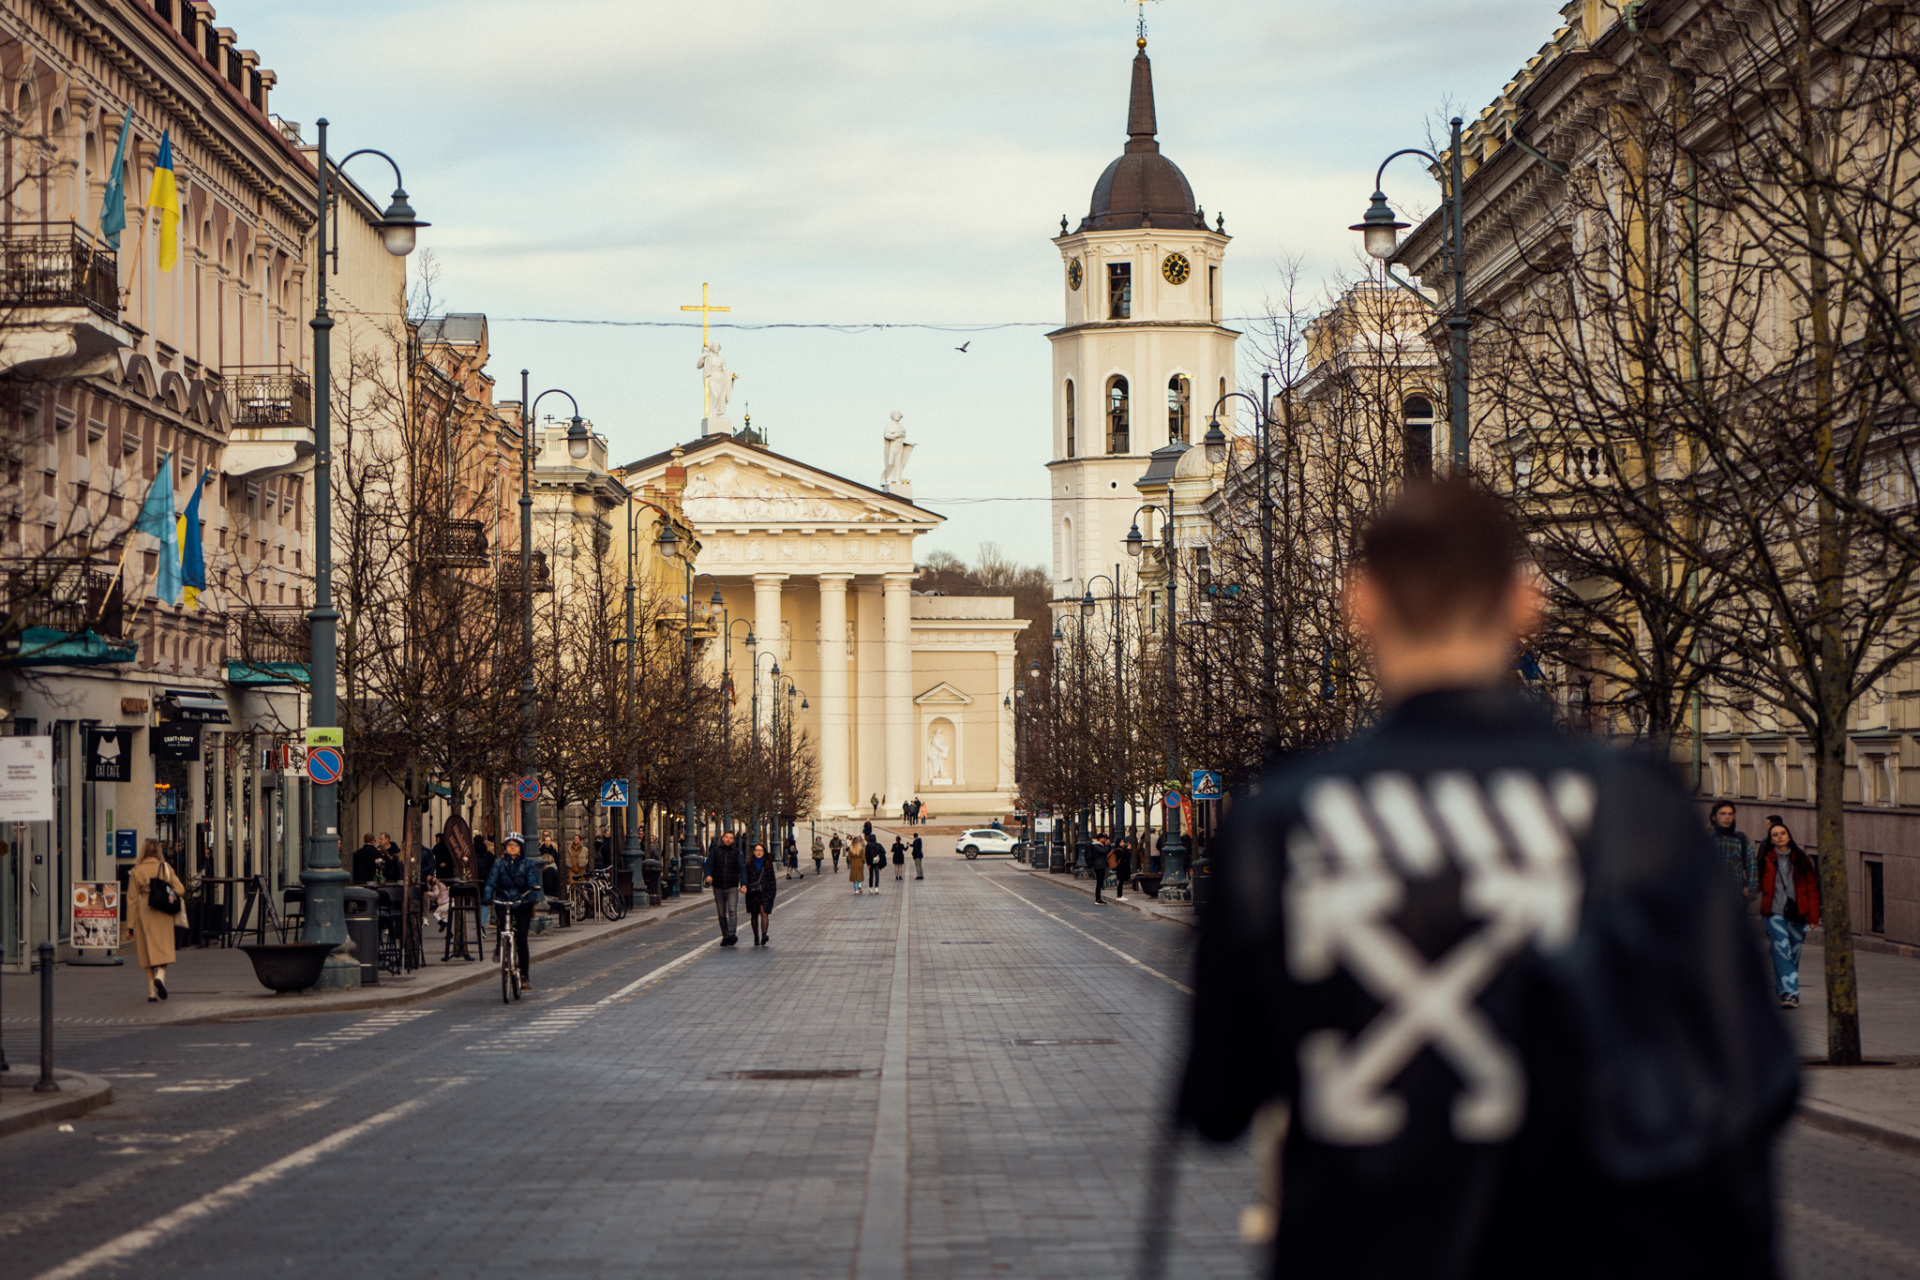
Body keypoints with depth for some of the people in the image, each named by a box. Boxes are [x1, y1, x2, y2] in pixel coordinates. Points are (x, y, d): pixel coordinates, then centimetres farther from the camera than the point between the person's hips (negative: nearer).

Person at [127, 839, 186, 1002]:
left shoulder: (136, 871, -2)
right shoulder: (166, 869, 0)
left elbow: (132, 899, -2)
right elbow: (180, 890, -4)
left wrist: (131, 924, 1)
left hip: (144, 915, 0)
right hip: (163, 915, 0)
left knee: (148, 952, 6)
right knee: (164, 948, 7)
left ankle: (151, 991, 4)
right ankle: (160, 975, -23)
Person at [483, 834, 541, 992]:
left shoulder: (528, 864, 6)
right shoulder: (499, 863, 9)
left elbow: (533, 882, -6)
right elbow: (492, 879, -4)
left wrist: (533, 896, -26)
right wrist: (487, 895, -22)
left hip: (522, 905, -2)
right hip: (503, 903, 2)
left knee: (521, 940, -10)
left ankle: (524, 976, -5)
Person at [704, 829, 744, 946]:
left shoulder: (736, 853, 6)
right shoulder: (715, 850, 6)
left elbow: (741, 869, 0)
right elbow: (709, 864, -4)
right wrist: (708, 875, -25)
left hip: (732, 887, -1)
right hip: (718, 887, 1)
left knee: (732, 910, -17)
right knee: (721, 913, 6)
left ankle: (732, 934, -26)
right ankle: (725, 936, 13)